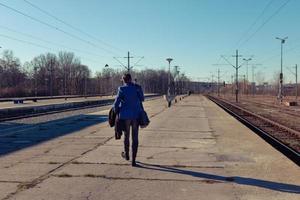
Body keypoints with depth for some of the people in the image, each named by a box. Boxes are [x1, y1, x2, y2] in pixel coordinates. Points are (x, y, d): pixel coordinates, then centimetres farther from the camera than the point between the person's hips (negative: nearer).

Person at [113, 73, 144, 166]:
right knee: (135, 137, 4)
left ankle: (126, 154, 39)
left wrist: (116, 112, 9)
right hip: (136, 115, 1)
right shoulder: (137, 88, -1)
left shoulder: (122, 89, -7)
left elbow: (116, 103, -7)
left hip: (126, 115, -1)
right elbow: (142, 99, 14)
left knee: (126, 135, 19)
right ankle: (133, 160, 2)